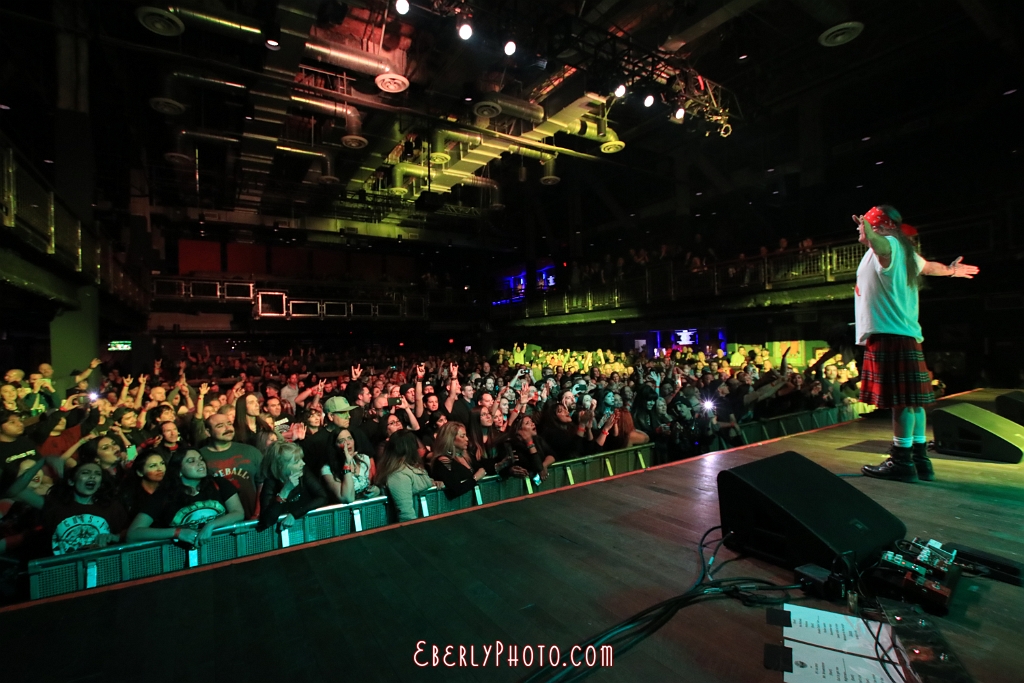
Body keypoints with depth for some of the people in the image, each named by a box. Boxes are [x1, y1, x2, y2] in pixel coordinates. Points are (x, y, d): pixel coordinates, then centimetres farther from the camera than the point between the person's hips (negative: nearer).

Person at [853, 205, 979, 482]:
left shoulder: (889, 244, -4)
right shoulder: (903, 252, 23)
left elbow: (880, 244, -31)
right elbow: (929, 267, 43)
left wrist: (868, 231, -52)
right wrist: (950, 270, 64)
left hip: (889, 334, -10)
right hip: (906, 334, 10)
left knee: (901, 399, -8)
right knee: (911, 400, 10)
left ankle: (902, 461, -5)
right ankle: (920, 460, 16)